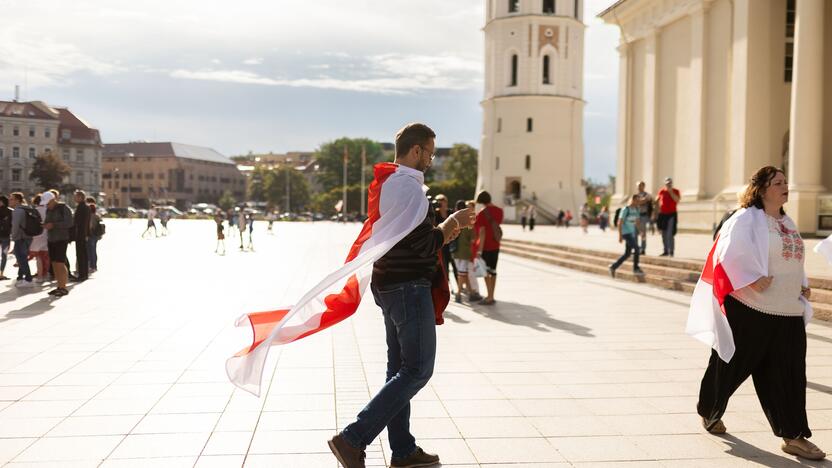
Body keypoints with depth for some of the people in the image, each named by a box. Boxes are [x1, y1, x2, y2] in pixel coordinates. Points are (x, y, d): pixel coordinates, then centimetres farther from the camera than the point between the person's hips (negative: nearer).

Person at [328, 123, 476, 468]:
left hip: (389, 286, 10)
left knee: (400, 367, 13)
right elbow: (425, 245, -20)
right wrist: (452, 222, -4)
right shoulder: (409, 186, -17)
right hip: (409, 288, -10)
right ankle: (353, 439, -7)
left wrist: (448, 229, 17)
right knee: (418, 369, -4)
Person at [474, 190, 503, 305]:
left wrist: (480, 250, -21)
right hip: (496, 245, 7)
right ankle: (491, 296, 19)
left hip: (485, 246, -7)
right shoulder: (499, 211, 4)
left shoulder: (482, 214, -17)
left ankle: (489, 297, -1)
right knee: (493, 271, 13)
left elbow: (482, 232, -21)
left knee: (486, 272, 0)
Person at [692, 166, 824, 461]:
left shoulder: (787, 223, 16)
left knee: (788, 375, 4)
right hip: (750, 311, -7)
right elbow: (732, 251, -22)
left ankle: (793, 437, 10)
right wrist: (752, 279, -28)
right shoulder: (746, 219, -9)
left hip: (789, 312, 7)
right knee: (731, 367, 7)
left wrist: (803, 285, 10)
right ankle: (709, 412, 30)